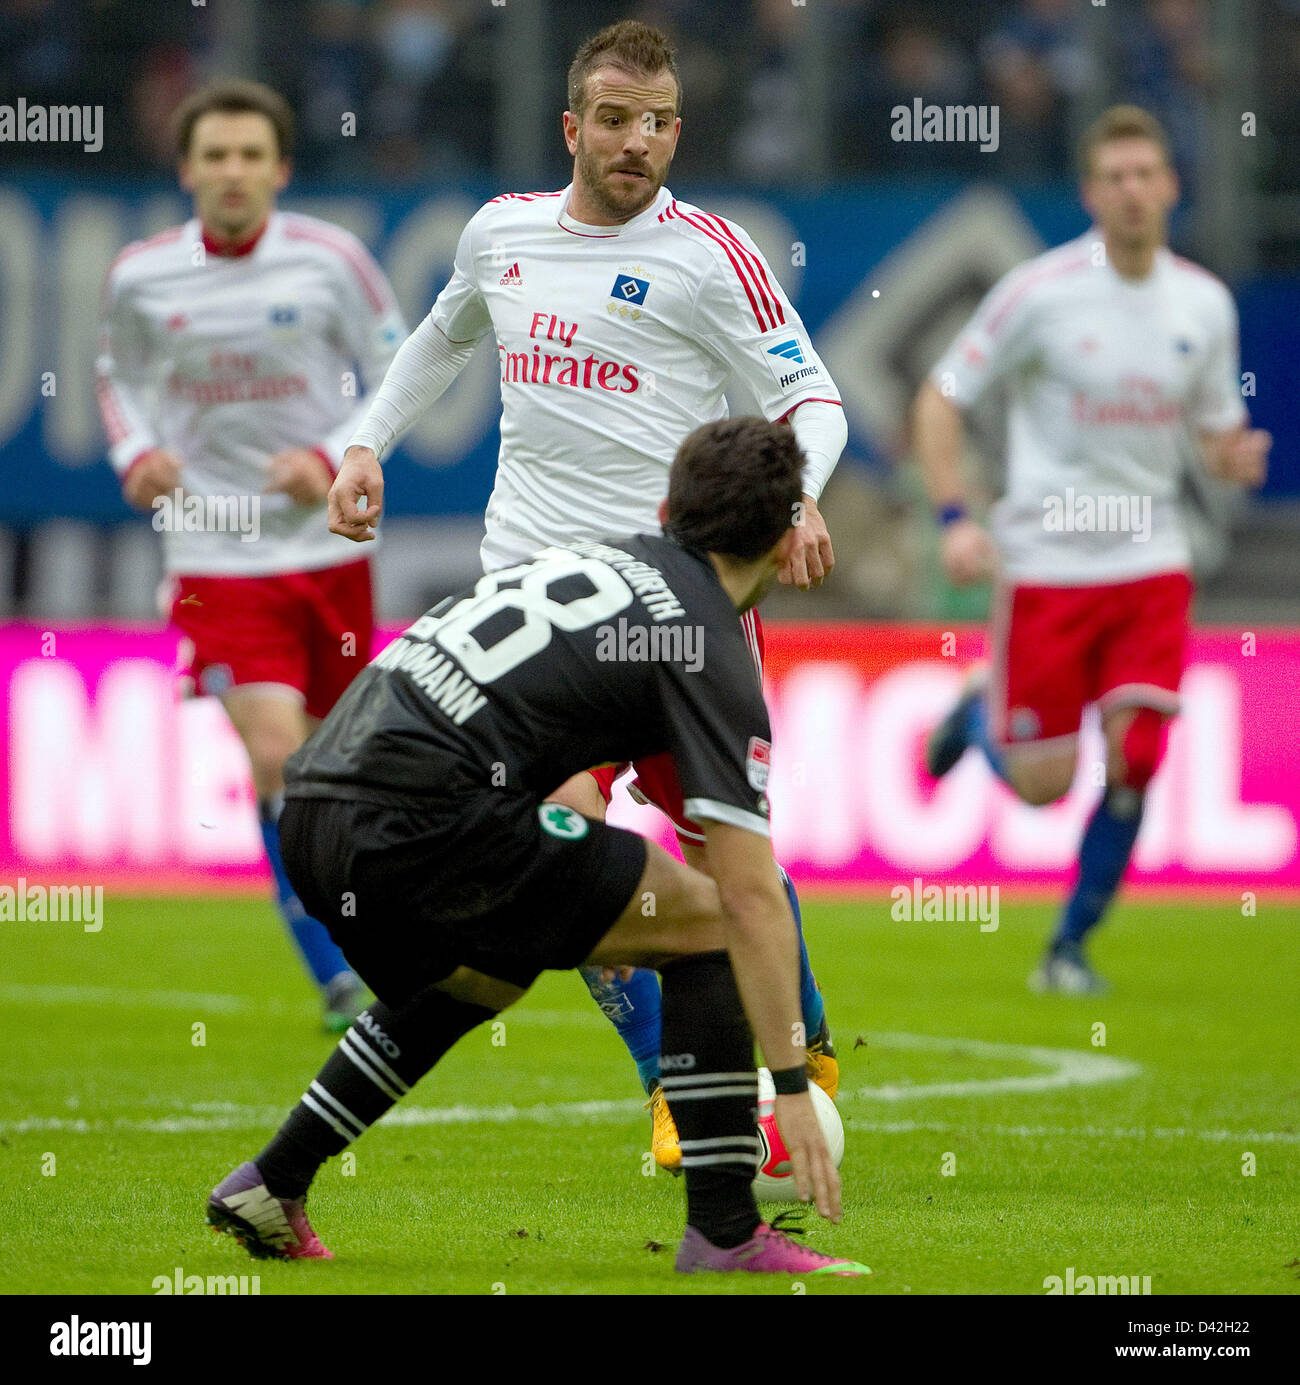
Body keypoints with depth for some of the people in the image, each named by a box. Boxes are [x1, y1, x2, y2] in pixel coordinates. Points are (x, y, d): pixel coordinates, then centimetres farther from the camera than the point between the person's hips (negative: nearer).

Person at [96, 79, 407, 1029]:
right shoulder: (141, 277, -3)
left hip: (327, 548, 1)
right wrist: (135, 454, -2)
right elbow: (120, 372, 17)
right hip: (214, 552, -1)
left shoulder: (329, 260, -6)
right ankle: (335, 979, -6)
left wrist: (335, 459, -13)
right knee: (275, 756, -15)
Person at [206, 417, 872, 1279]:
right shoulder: (706, 649, 0)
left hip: (316, 796, 8)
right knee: (706, 921, 4)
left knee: (473, 980, 36)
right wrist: (793, 1086, -2)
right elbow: (751, 896, -5)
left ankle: (270, 1186, 34)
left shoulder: (596, 560, 23)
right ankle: (725, 1231, 2)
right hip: (423, 813, -8)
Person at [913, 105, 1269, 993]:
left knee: (1134, 765, -9)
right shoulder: (1041, 292, -10)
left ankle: (1071, 947, 9)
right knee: (1043, 782, -1)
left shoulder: (1205, 304, 2)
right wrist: (955, 519, -14)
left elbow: (1217, 431, 14)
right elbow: (941, 399, -4)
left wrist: (1236, 459, -11)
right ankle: (982, 715, 35)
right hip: (1047, 561, -3)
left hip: (1152, 564, 3)